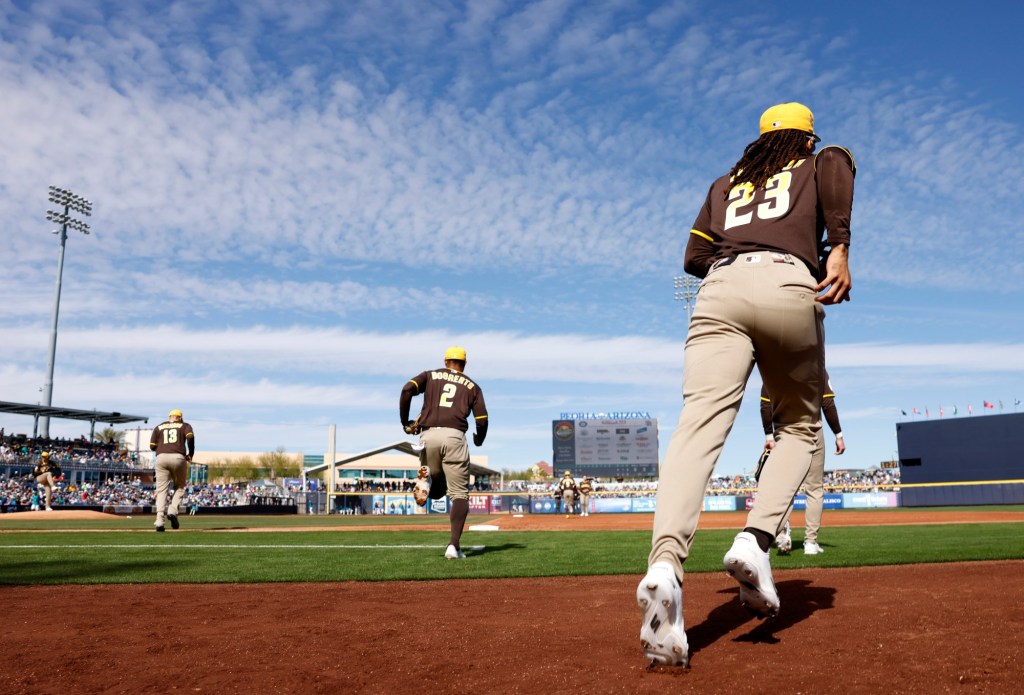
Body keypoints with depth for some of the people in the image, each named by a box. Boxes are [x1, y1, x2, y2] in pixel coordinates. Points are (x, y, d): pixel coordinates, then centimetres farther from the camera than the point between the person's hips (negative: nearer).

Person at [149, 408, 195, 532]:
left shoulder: (159, 427, 21)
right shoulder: (185, 425, 15)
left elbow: (152, 446, 12)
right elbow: (190, 437, -7)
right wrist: (190, 454, 2)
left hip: (161, 458, 1)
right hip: (178, 458, -1)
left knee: (161, 490, 3)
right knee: (180, 487, 16)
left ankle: (159, 520, -10)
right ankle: (173, 511, -7)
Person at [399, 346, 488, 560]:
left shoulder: (430, 375, 20)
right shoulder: (472, 386, 18)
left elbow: (407, 390, 1)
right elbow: (482, 420, 9)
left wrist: (405, 423, 8)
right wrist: (479, 440, 29)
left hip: (428, 436, 2)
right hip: (454, 437, -2)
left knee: (436, 491, 19)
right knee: (459, 493, 1)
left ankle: (425, 477, -17)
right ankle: (453, 546, -15)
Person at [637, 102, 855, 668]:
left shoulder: (725, 183, 34)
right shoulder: (815, 164, 27)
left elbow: (694, 257, 22)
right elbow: (837, 159, -1)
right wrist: (840, 249, -10)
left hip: (720, 289, 2)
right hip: (789, 286, -2)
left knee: (700, 424, -18)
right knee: (800, 425, 15)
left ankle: (665, 565, -40)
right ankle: (756, 540, -9)